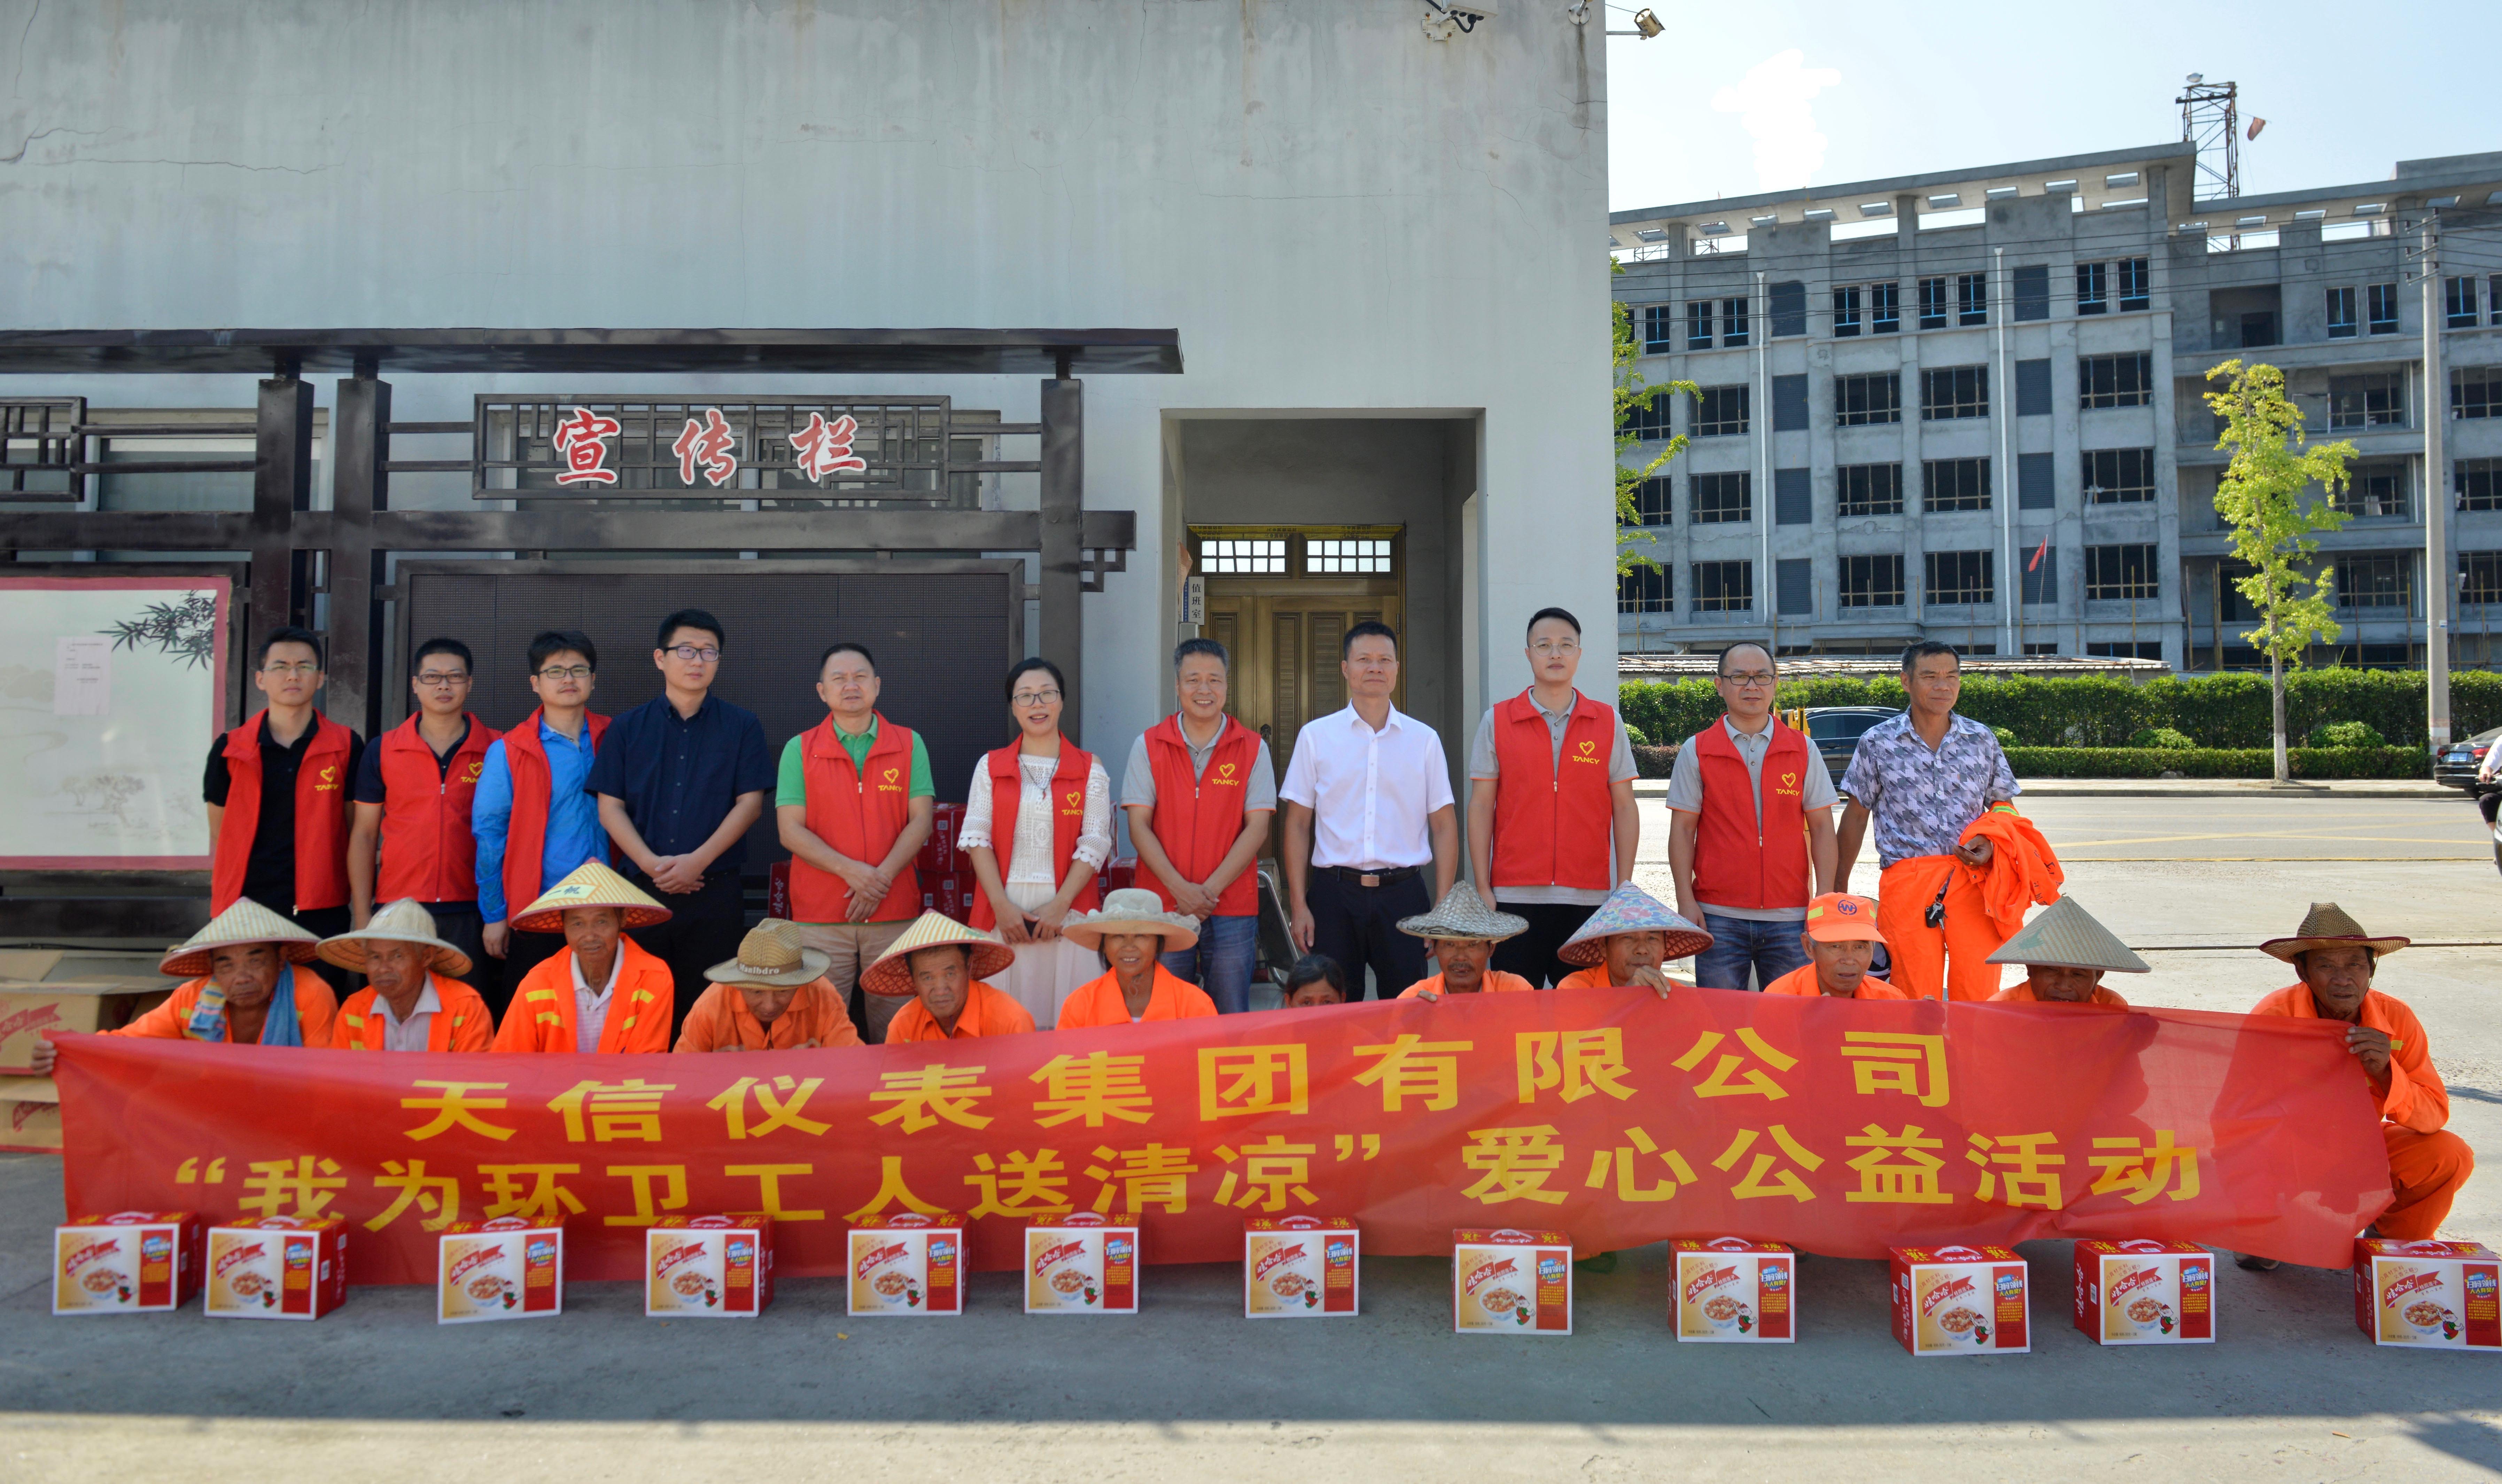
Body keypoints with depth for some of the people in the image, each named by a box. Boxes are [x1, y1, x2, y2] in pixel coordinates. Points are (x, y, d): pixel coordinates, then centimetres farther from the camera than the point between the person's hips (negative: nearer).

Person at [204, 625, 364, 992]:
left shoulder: (347, 748, 5)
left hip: (321, 913, -1)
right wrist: (223, 910, 7)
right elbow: (219, 838, 13)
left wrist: (362, 908, 1)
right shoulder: (229, 750, 8)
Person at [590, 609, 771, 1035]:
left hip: (716, 891, -1)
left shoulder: (742, 726, 6)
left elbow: (750, 803, -1)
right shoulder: (627, 728, 10)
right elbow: (610, 807, 5)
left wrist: (698, 860, -12)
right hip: (642, 888, 1)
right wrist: (652, 864, -10)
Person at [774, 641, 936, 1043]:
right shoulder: (799, 750, 6)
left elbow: (921, 821, 2)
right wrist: (850, 870, -15)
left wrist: (883, 876, -13)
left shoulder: (910, 745, 8)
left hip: (895, 911, 1)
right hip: (820, 916, 0)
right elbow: (791, 831, -1)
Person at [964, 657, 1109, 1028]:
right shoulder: (990, 767, 10)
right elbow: (977, 839, 3)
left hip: (1066, 910, -1)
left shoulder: (1089, 769, 7)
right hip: (1003, 911, 1)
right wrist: (1001, 906, -9)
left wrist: (1060, 906, -11)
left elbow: (1095, 844, -1)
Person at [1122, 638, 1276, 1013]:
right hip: (1163, 906, 0)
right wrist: (1180, 889, -12)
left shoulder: (1253, 749, 5)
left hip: (1232, 909, 0)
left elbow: (1257, 828, -1)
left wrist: (1211, 889, -12)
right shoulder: (1148, 747, 5)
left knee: (1231, 1022, 4)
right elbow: (1139, 826, -1)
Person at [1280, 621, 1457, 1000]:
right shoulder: (1315, 736, 5)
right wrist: (1299, 905, -1)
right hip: (1334, 893, 0)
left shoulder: (1424, 739, 7)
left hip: (1403, 893, 1)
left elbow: (1444, 826, 7)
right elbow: (1298, 824, 5)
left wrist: (1443, 908, -1)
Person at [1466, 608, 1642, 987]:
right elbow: (1481, 807, 4)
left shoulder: (1608, 722, 8)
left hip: (1588, 897, 1)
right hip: (1516, 897, -1)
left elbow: (1624, 807, 8)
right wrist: (1482, 888, -1)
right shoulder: (1496, 722, 5)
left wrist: (1625, 888, 2)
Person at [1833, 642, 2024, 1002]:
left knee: (1980, 993, -4)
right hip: (1906, 877, -1)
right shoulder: (1878, 743, 6)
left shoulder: (1982, 740, 11)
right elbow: (1856, 815, 11)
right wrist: (1839, 887, 9)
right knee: (1917, 1001, -3)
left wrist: (1991, 845, -3)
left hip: (1973, 879, 2)